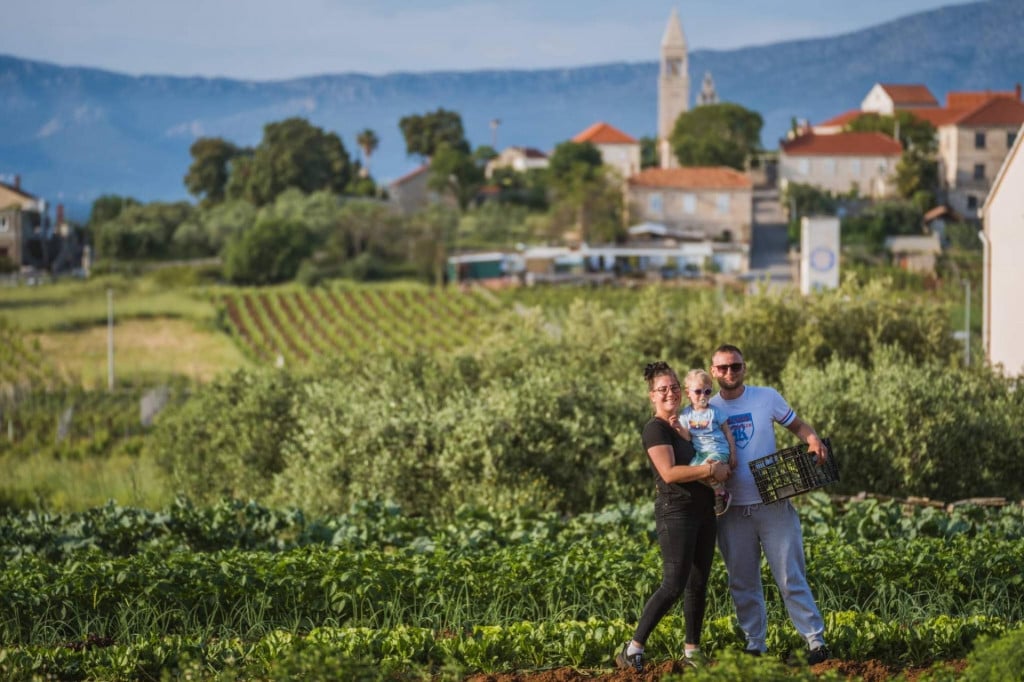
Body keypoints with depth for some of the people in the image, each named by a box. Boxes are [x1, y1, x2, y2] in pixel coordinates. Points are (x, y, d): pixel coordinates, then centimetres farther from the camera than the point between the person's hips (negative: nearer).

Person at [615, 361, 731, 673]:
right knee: (673, 585, -14)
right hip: (676, 511, -8)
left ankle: (692, 650, 15)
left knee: (698, 583, 8)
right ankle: (633, 649, -12)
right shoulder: (656, 428, -8)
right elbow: (669, 472, -19)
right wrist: (712, 469, -17)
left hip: (703, 510, 8)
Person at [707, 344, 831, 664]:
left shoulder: (767, 398, 0)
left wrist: (813, 440, -11)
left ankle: (816, 640, -1)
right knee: (743, 585, 8)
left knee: (791, 578, -4)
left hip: (773, 505, -2)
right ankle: (755, 646, 16)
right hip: (733, 510, 2)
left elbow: (797, 424, 9)